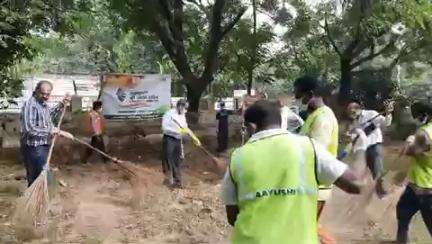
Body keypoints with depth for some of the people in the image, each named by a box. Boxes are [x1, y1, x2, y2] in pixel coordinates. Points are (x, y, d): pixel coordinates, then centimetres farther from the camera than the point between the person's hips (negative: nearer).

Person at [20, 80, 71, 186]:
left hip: (43, 145, 10)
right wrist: (49, 130, -20)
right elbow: (29, 129, -27)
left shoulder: (43, 103, 9)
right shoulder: (30, 105, -20)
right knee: (37, 178, -4)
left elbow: (49, 115, 30)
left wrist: (61, 105, 19)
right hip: (34, 147, -10)